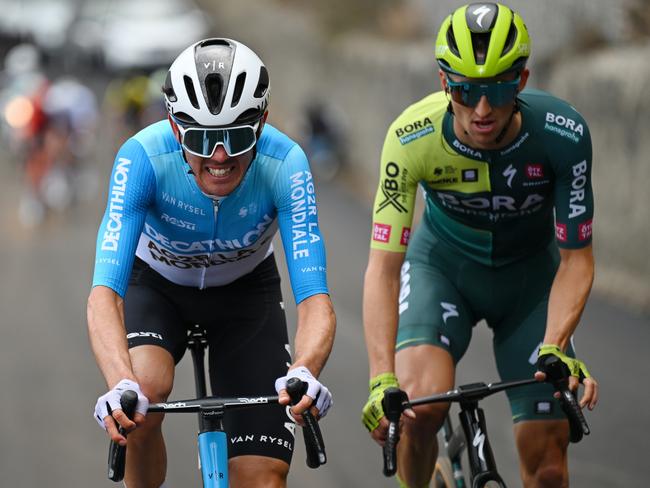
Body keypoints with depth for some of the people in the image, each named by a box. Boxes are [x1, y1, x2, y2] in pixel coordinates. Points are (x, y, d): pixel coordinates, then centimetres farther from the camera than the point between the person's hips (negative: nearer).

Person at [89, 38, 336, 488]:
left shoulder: (285, 165, -33)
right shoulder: (144, 158, -35)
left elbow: (315, 299, -38)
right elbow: (105, 294, -42)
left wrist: (304, 371, -60)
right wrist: (121, 384, -61)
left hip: (245, 289, 1)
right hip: (156, 283, -1)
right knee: (147, 389, -33)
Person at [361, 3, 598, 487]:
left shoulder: (563, 134, -29)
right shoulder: (412, 138, -30)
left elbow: (576, 259, -21)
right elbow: (384, 266, -30)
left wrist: (555, 347, -38)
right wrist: (382, 382, -42)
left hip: (531, 272, 1)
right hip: (443, 264, -1)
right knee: (420, 403, -30)